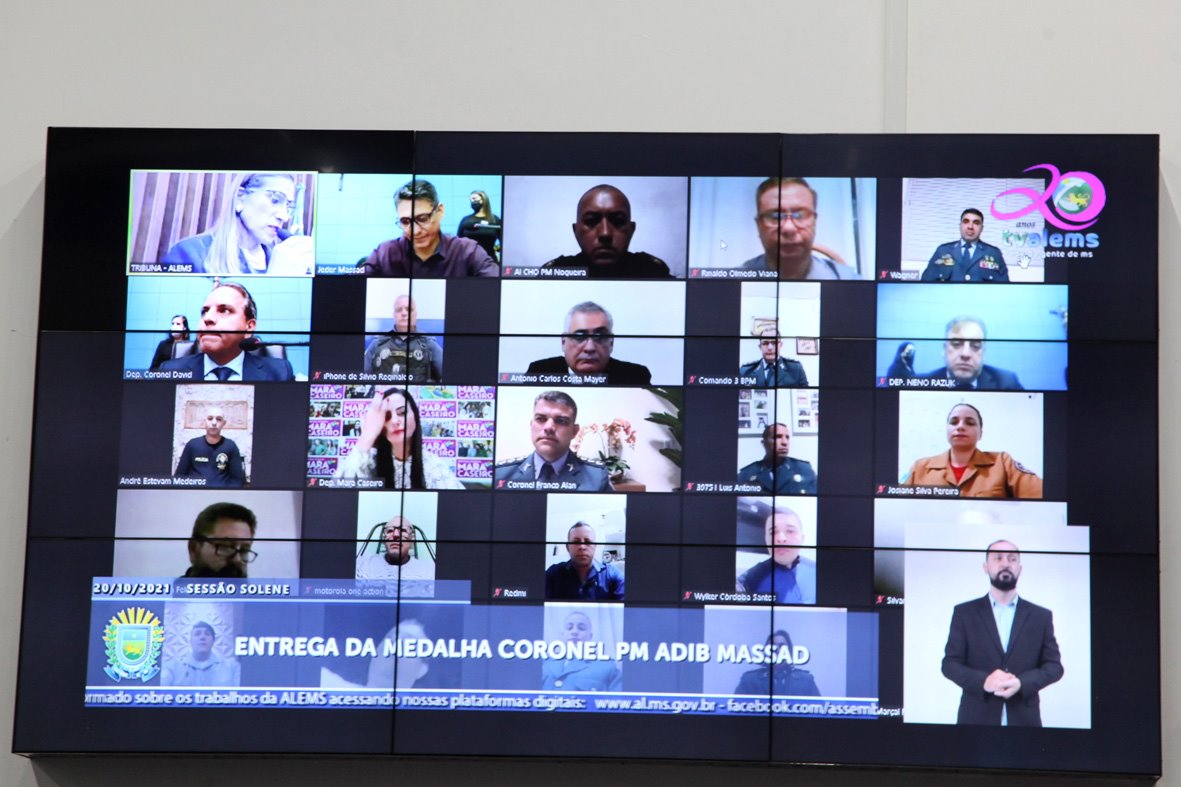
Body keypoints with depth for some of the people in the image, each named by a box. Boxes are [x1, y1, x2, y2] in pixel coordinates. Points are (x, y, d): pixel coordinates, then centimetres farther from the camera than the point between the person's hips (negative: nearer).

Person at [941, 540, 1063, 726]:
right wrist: (983, 681, -18)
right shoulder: (964, 613, 4)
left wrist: (1021, 683, -14)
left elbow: (1054, 666, 5)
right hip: (976, 718, -1)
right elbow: (950, 663, 0)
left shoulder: (1041, 616, 8)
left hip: (1024, 719, 1)